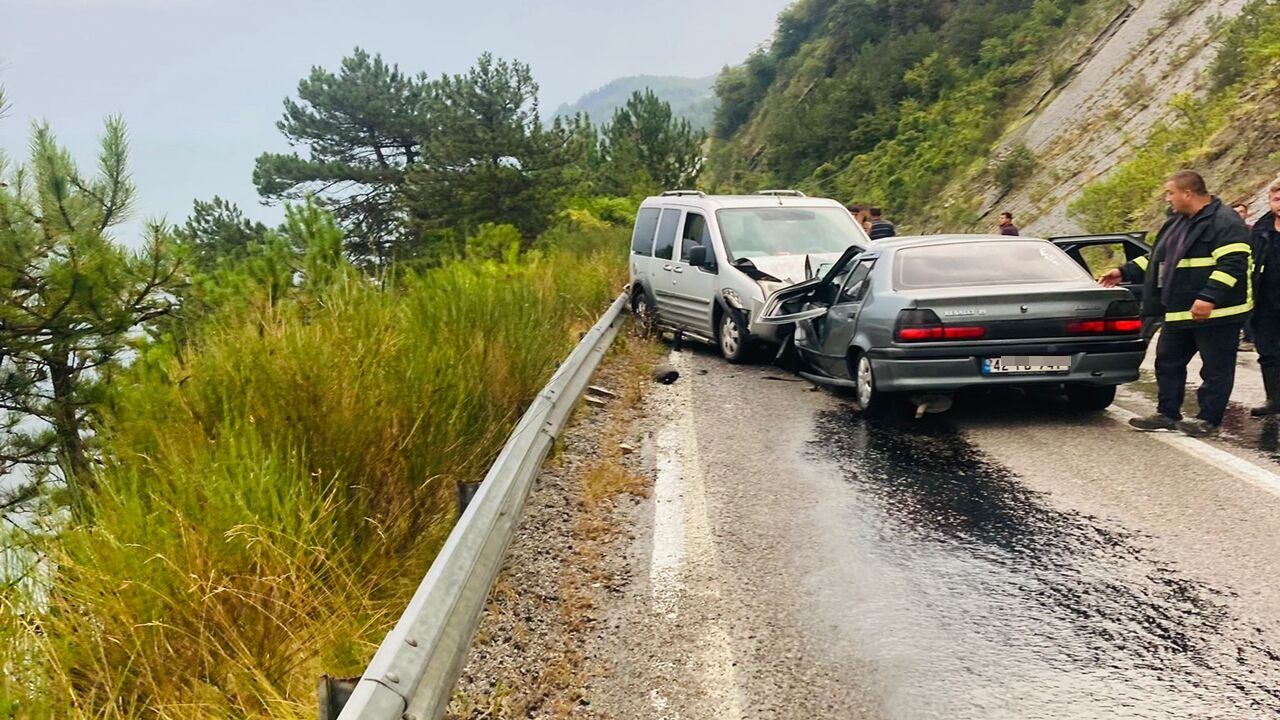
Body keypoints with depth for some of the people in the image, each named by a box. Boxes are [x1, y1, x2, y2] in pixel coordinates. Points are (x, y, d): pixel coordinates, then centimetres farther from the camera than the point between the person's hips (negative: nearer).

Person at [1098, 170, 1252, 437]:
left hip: (1216, 312, -10)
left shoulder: (1225, 222, -14)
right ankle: (1167, 414, 22)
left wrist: (1208, 297, -32)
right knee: (1168, 362, 13)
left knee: (1215, 368, 2)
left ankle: (1208, 419, 9)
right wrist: (1125, 272, 17)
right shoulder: (1178, 222, 15)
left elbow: (1233, 263, -24)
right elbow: (1156, 258, 24)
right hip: (1180, 311, 10)